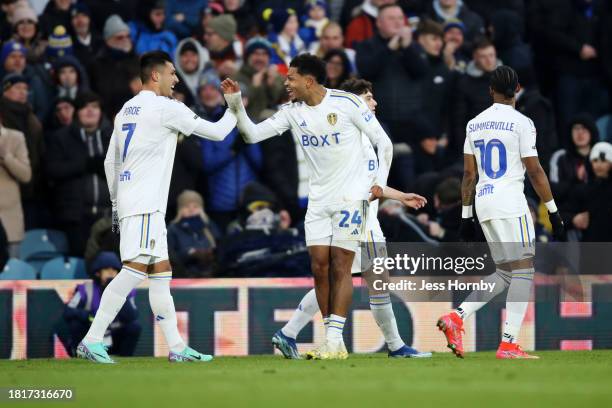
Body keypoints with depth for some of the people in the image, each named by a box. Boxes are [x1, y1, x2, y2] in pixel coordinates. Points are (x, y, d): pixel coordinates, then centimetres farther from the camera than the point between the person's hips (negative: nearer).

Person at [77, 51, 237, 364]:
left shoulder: (126, 110, 17)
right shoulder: (165, 108, -8)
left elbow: (110, 161, 21)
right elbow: (216, 132, -2)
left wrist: (115, 202, 27)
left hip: (128, 198, 10)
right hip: (145, 205, -10)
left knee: (161, 271, 9)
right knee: (135, 268, -15)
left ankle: (177, 348, 9)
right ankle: (91, 341, -20)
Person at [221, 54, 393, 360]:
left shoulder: (347, 103, -10)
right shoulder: (293, 111, 4)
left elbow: (383, 141, -4)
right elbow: (253, 134, 3)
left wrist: (380, 181, -11)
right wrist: (236, 106, -11)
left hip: (351, 197, -5)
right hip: (318, 200, 5)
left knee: (340, 266, -9)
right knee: (319, 266, -1)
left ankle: (335, 341, -10)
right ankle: (331, 341, 5)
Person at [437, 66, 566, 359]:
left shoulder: (474, 124, 12)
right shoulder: (521, 123, -6)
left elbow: (469, 174, 14)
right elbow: (535, 172, -7)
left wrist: (466, 216, 18)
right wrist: (553, 212, -3)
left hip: (483, 204, 7)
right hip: (510, 203, -7)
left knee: (505, 274, 15)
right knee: (523, 269, -5)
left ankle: (457, 317, 1)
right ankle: (508, 344, -14)